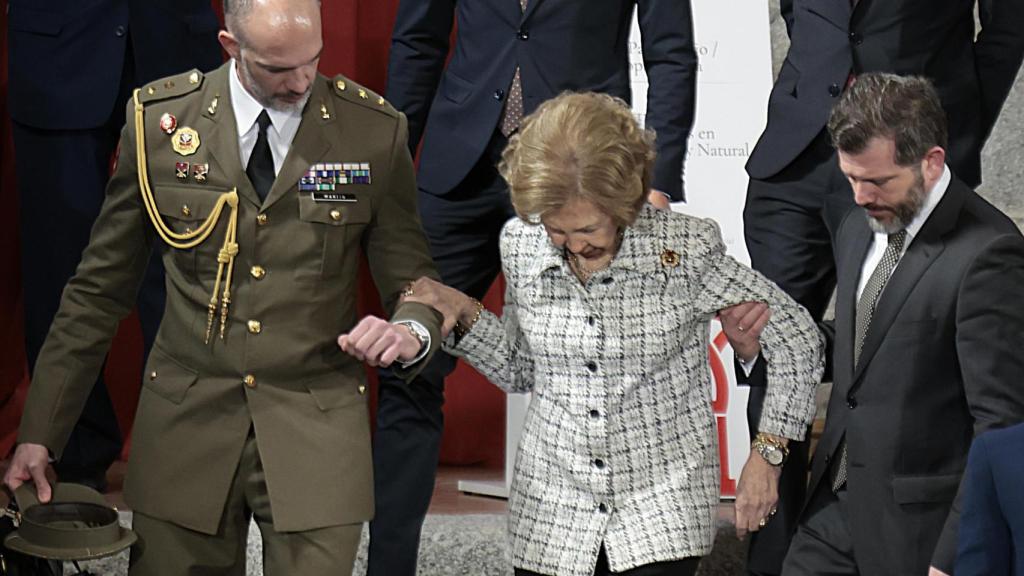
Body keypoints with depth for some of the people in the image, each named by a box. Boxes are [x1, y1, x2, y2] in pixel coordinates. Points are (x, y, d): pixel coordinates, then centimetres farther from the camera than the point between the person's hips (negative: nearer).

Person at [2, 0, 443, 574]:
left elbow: (412, 276, 6)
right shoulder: (159, 118, -1)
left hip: (315, 426, -1)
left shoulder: (375, 131, -3)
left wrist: (411, 330, -19)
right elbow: (102, 287, 5)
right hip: (187, 419, 1)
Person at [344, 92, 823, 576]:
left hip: (662, 516, -3)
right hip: (550, 513, 3)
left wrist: (766, 455, -3)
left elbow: (797, 338, -2)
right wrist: (466, 317, -2)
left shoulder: (686, 250, -13)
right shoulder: (521, 245, -2)